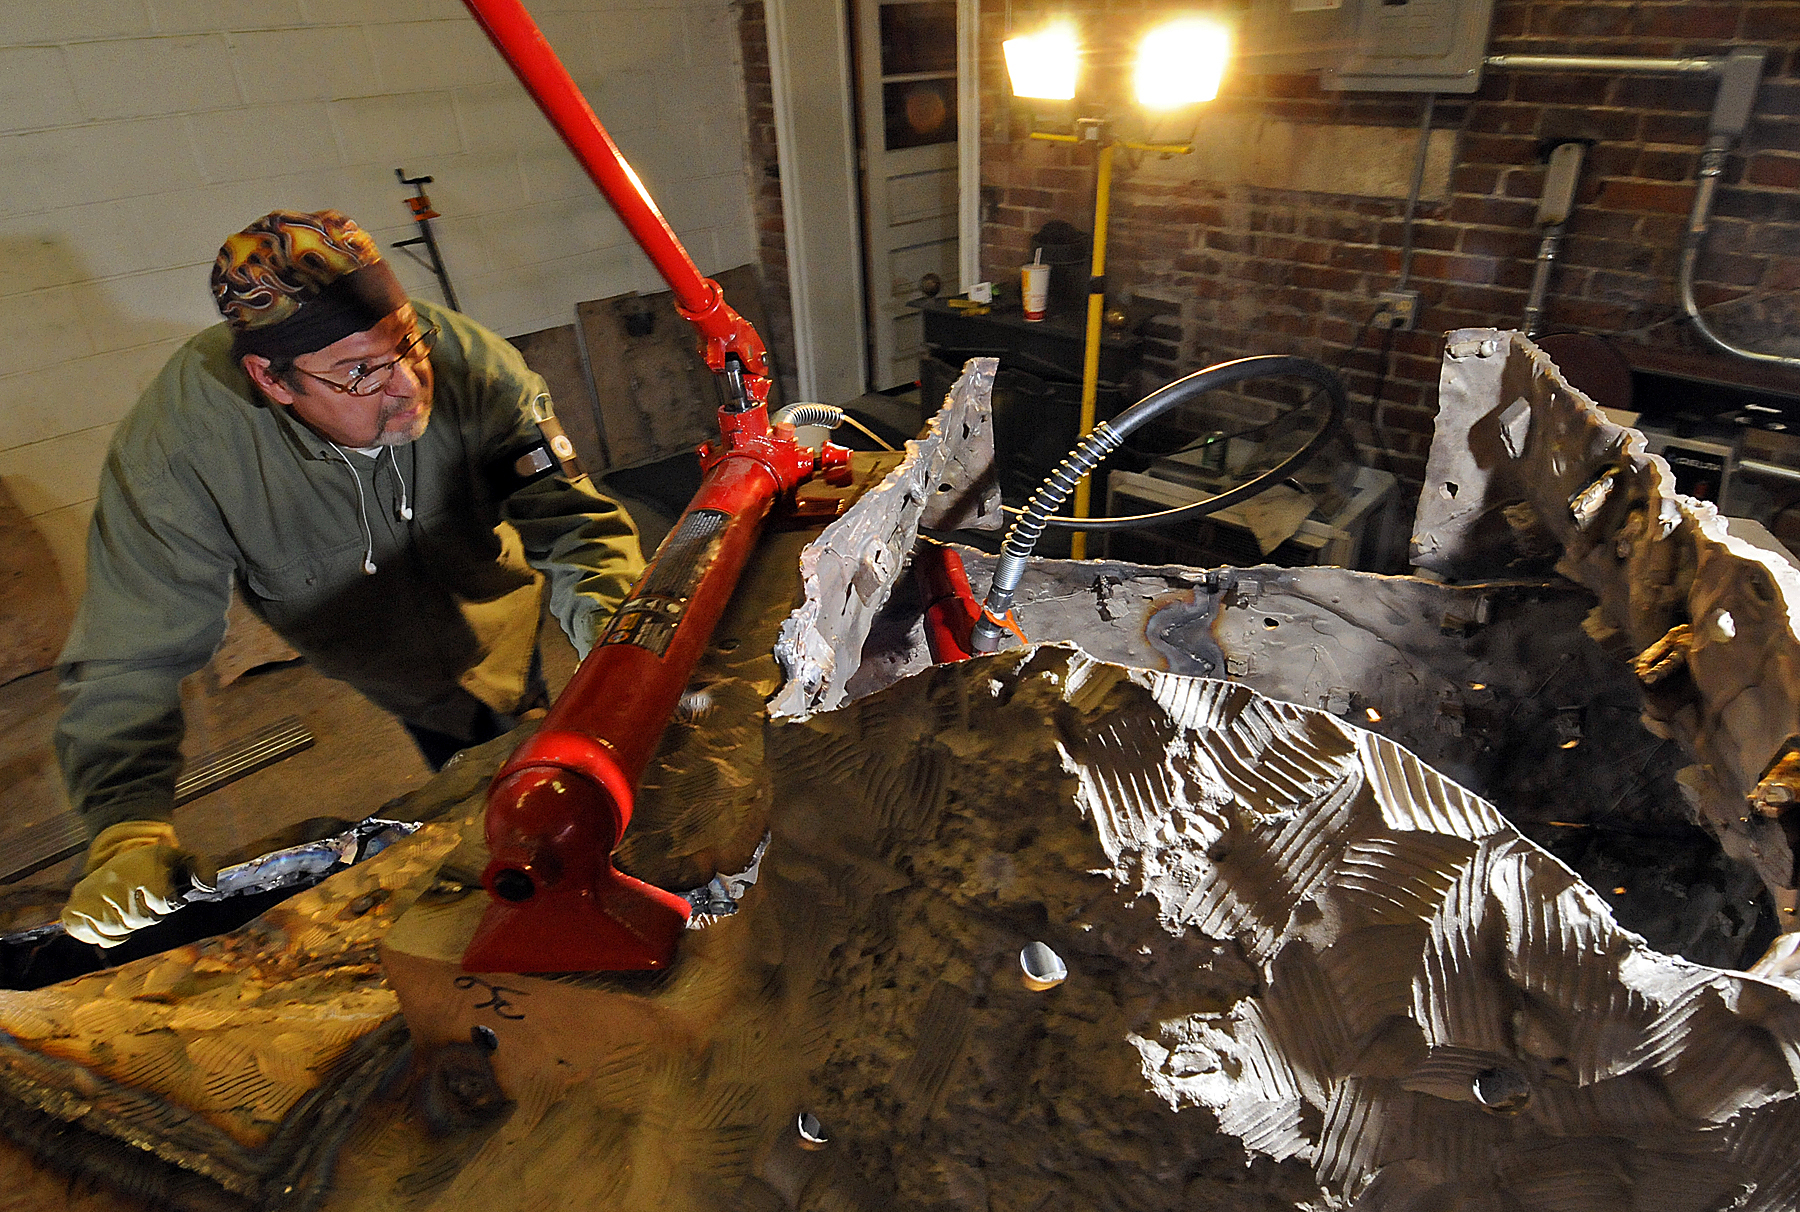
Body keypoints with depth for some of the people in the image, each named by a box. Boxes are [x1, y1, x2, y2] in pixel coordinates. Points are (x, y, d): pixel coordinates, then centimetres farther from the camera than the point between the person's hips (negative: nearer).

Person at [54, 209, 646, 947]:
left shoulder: (469, 363, -30)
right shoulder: (180, 442, -31)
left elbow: (571, 519, -30)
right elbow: (130, 659, -28)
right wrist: (129, 832, -41)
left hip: (505, 653, 1)